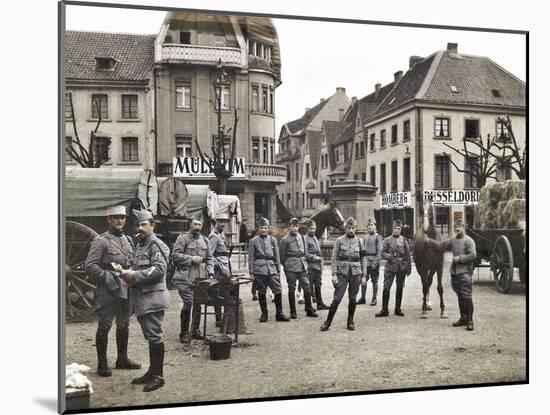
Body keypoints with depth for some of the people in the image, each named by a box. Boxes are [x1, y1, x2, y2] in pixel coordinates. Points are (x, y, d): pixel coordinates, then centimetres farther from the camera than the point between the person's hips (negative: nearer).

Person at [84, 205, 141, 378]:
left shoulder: (128, 240, 12)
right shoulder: (101, 241, -9)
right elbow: (89, 265, -15)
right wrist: (108, 277, -16)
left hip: (126, 290, 7)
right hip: (108, 291, -7)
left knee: (124, 325, 15)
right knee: (105, 326, -1)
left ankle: (122, 359, 28)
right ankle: (102, 364, 9)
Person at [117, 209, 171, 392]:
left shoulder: (157, 245, -10)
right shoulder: (139, 244, 17)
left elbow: (159, 270, -20)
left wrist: (135, 275, -19)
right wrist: (127, 272, -1)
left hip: (152, 297, -9)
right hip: (140, 298, 9)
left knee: (154, 336, -4)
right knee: (149, 336, 16)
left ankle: (158, 376, 4)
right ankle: (152, 372, 26)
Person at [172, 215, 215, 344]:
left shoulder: (204, 240, 16)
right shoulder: (183, 238, -2)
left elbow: (209, 258, 20)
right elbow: (175, 255, -10)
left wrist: (210, 272, 7)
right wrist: (191, 259, -14)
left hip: (200, 278, 6)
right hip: (185, 279, -6)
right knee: (188, 303, -11)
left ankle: (195, 331, 23)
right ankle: (184, 333, 1)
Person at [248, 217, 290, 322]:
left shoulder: (272, 240, 10)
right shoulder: (253, 241, 4)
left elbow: (277, 256, 13)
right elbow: (251, 258, 4)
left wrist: (278, 270, 10)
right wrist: (251, 272, 0)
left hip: (272, 269, 2)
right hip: (259, 269, -2)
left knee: (278, 291, -3)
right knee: (261, 292, 5)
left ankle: (279, 314, 7)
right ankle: (264, 314, 17)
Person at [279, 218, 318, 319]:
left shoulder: (302, 237, 11)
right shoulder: (285, 240, -6)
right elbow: (282, 255, -2)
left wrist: (304, 261, 12)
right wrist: (286, 266, 1)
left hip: (302, 266, 5)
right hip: (291, 268, -5)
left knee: (306, 287, 3)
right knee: (292, 289, 3)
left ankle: (309, 310, 14)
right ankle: (293, 312, 10)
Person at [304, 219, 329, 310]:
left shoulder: (316, 239, 17)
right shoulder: (305, 239, -9)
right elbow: (305, 254, -17)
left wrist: (321, 266, 19)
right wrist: (315, 258, -15)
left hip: (317, 266, 8)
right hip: (310, 267, -8)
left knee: (318, 286, 13)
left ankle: (320, 304, 19)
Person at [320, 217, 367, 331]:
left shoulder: (359, 241, 6)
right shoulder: (339, 240, 0)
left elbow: (363, 259, 8)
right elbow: (334, 258, -1)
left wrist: (364, 276, 3)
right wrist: (334, 274, -9)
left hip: (356, 273, 2)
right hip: (342, 273, -2)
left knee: (353, 299, 7)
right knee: (337, 298, -6)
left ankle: (350, 321, 21)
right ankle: (328, 321, 4)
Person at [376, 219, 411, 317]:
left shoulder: (404, 240, 5)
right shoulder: (387, 240, 4)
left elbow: (408, 254, 7)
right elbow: (383, 253, 3)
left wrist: (408, 267, 3)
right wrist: (389, 256, -17)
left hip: (401, 267, 1)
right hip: (390, 266, -1)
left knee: (399, 287, 9)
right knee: (386, 287, -7)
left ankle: (398, 309, 20)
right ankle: (384, 310, -2)